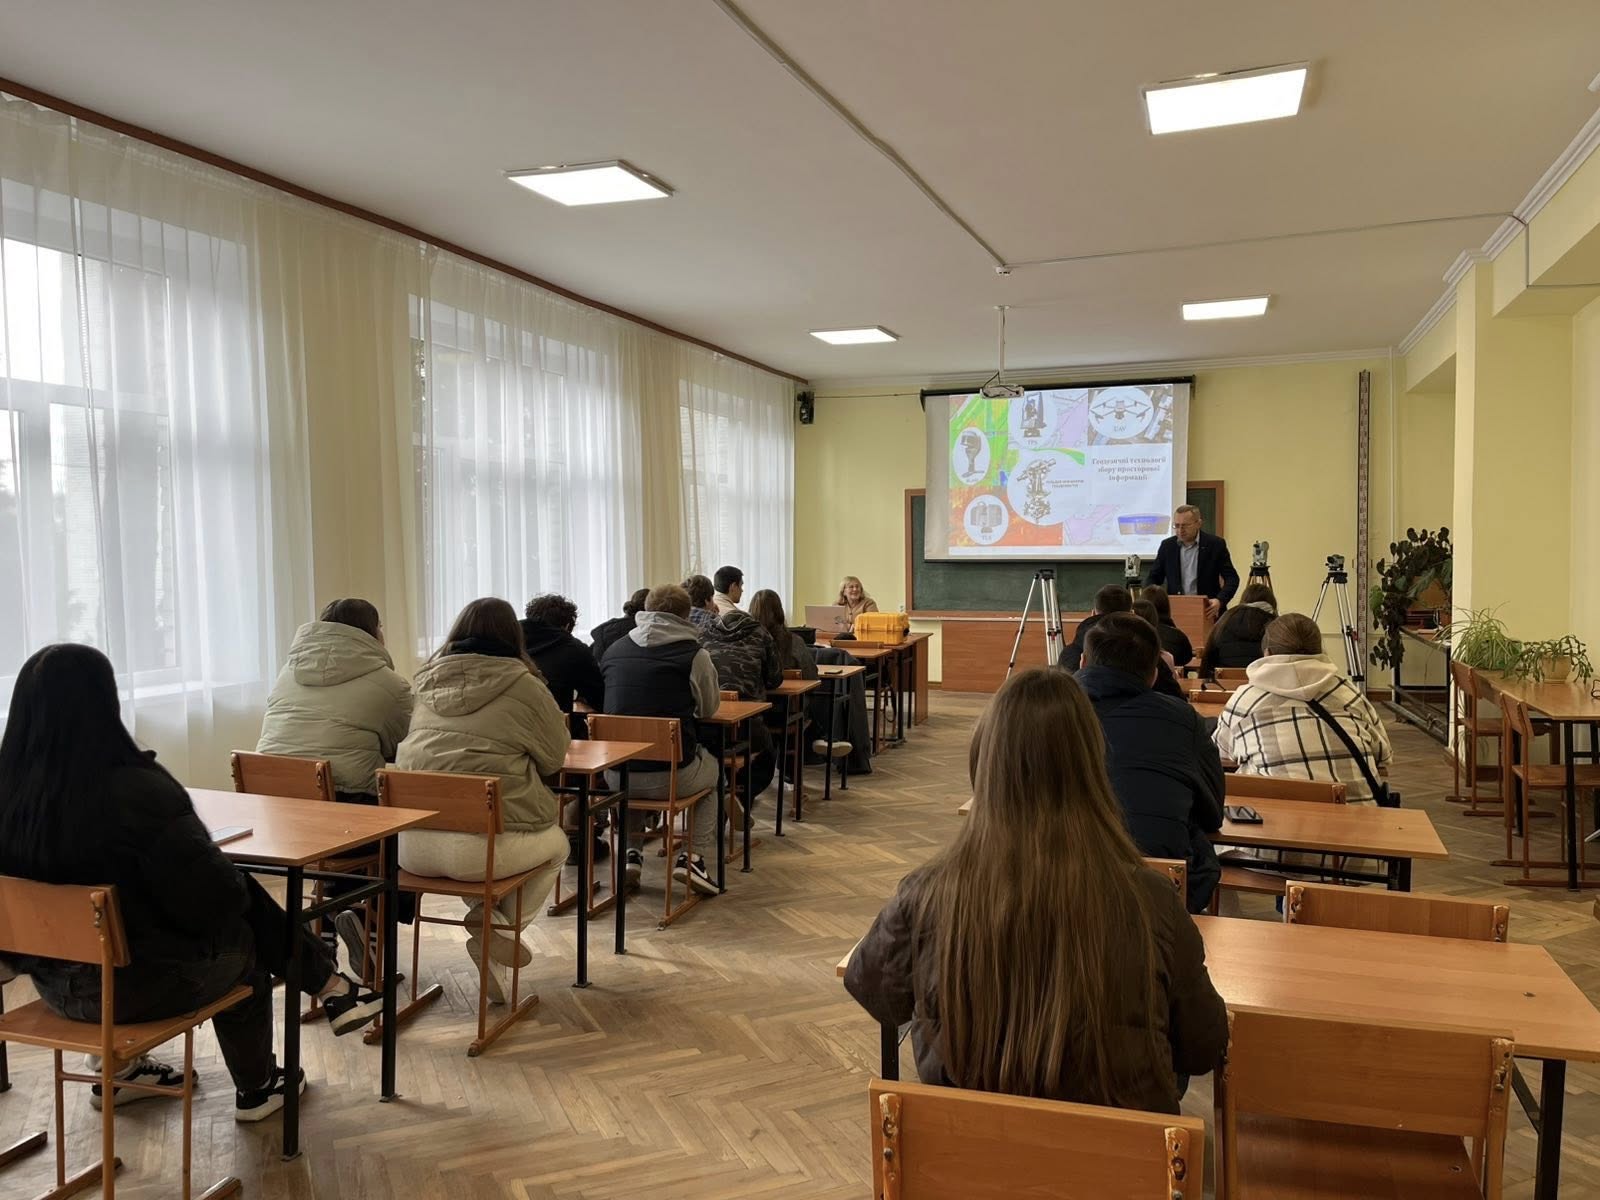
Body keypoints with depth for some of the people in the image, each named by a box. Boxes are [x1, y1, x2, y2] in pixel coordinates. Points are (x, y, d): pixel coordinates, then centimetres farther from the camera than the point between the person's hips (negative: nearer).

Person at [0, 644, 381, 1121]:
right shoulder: (138, 791, -27)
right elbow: (218, 899, -22)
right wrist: (234, 881, 1)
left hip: (55, 981, 6)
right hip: (143, 984, -6)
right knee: (246, 942, 23)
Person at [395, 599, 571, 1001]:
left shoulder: (428, 682, 11)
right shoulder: (522, 685, -3)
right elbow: (554, 758, 7)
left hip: (410, 844, 5)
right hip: (482, 845, -5)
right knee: (556, 844, 25)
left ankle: (485, 920, 22)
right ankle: (494, 929, 14)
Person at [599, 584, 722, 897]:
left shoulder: (614, 650, 6)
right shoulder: (694, 653, -6)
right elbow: (709, 707, 9)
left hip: (616, 774, 4)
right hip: (672, 775, -3)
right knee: (714, 767, 29)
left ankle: (631, 853, 27)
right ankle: (692, 857, 16)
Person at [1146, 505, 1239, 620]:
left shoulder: (1215, 544, -4)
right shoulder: (1167, 546, 4)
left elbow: (1232, 578, -4)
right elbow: (1154, 578, 10)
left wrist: (1220, 600, -22)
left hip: (1208, 611, -2)